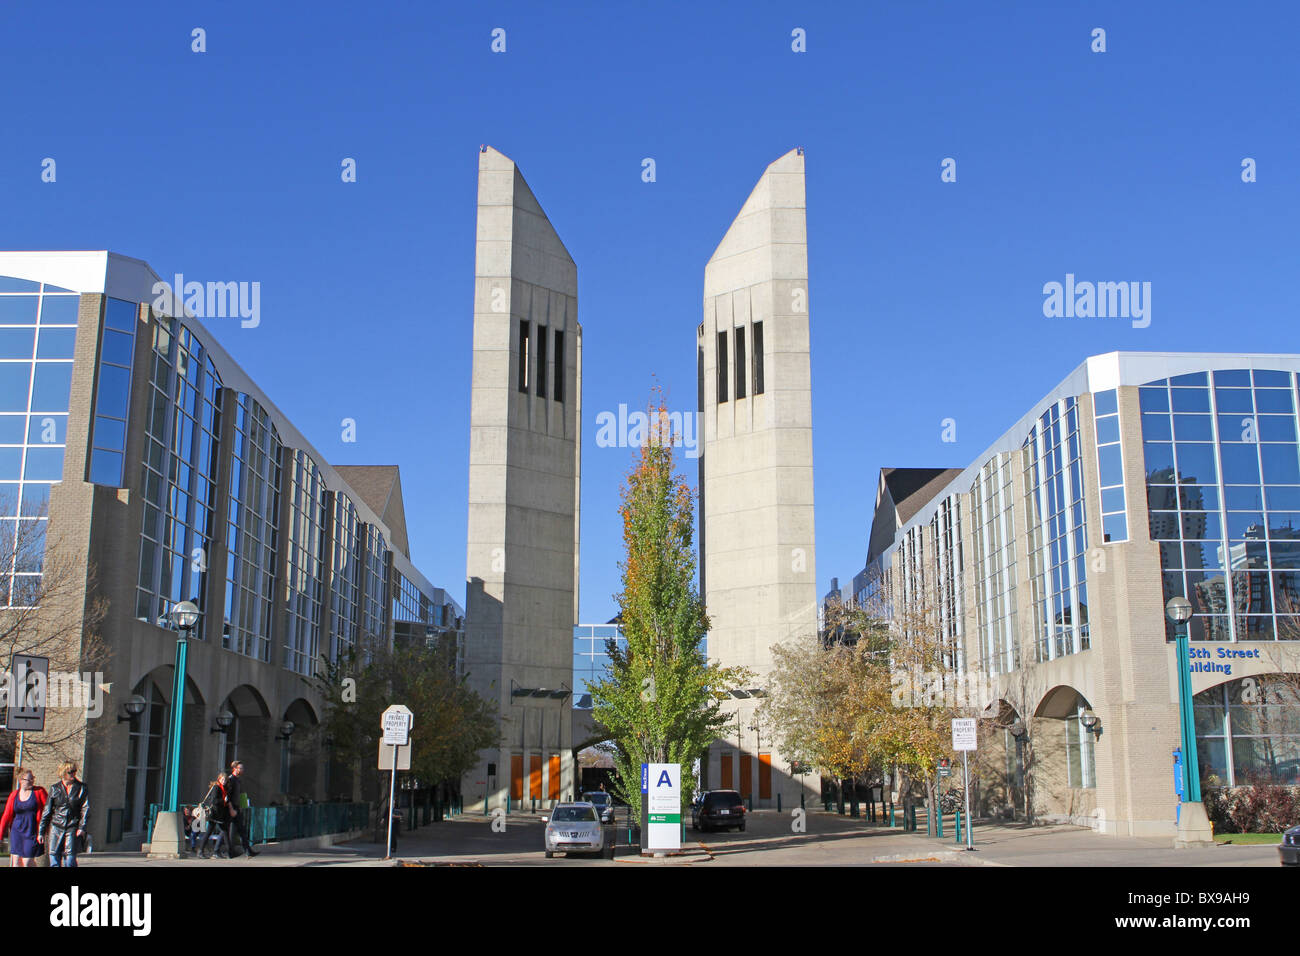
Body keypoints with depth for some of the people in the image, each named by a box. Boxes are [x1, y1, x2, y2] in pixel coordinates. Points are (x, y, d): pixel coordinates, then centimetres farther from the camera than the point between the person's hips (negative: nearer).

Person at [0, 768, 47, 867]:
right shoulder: (14, 795, 5)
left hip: (32, 832, -3)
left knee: (27, 863, -4)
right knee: (16, 862, -1)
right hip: (17, 831, 3)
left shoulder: (39, 791, -2)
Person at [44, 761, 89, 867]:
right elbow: (48, 810, 10)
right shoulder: (55, 789, 7)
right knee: (54, 855, 0)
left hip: (73, 828, -2)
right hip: (56, 827, 2)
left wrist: (82, 827, -10)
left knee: (70, 857, -7)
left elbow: (85, 808, -1)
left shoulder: (81, 788, 3)